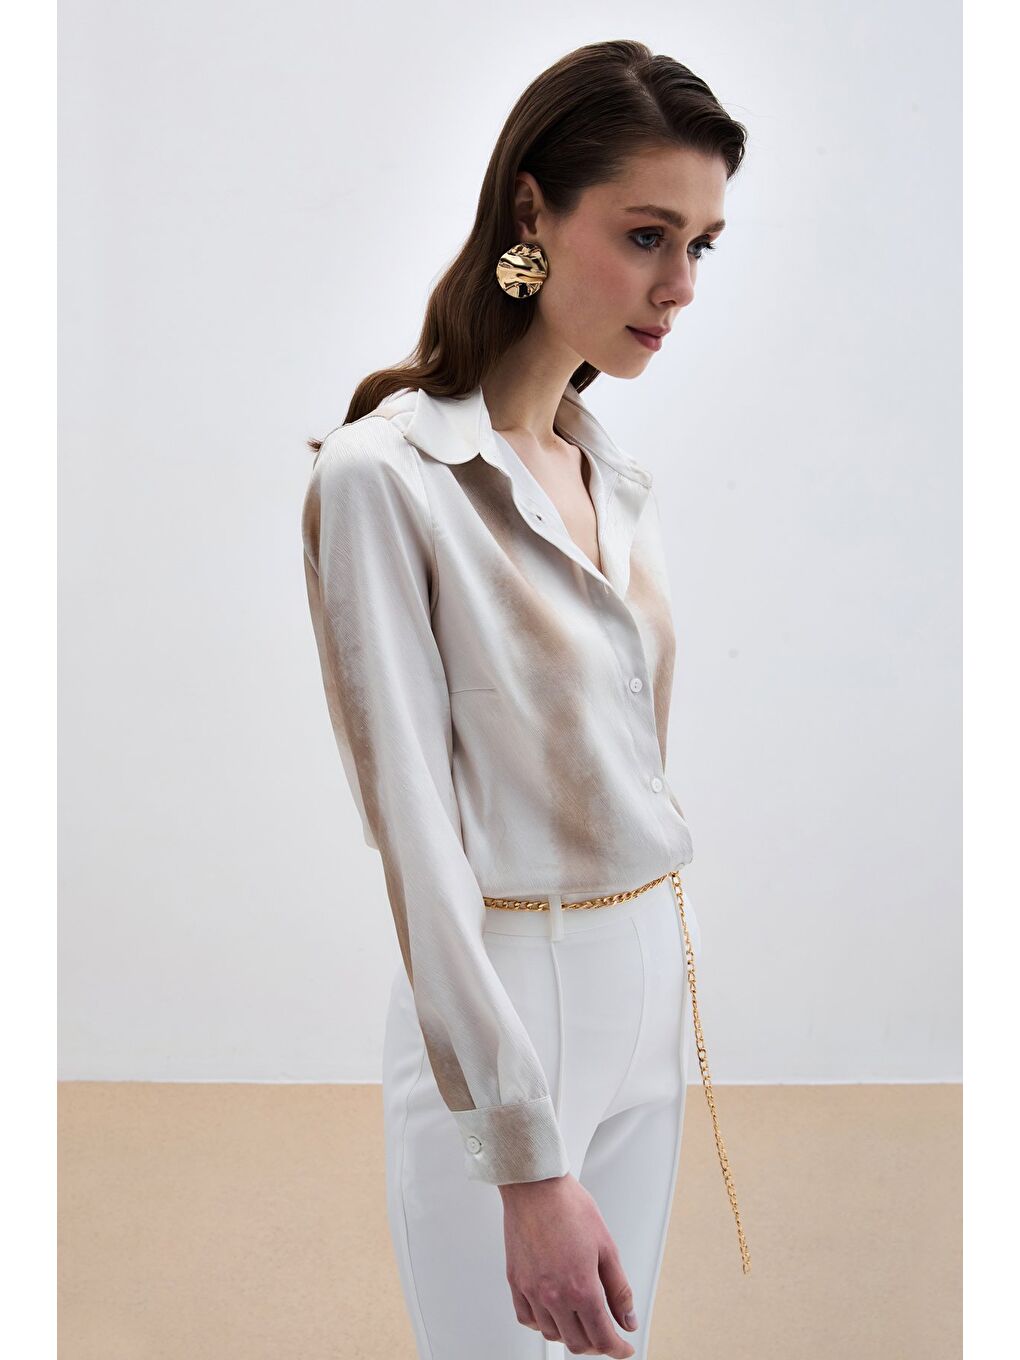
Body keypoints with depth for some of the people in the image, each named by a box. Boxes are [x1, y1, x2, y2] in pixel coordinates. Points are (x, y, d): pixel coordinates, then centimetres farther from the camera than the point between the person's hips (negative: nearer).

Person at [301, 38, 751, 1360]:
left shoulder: (619, 479, 7)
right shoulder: (384, 476, -16)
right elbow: (416, 828, -21)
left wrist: (676, 965, 18)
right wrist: (529, 1165, -23)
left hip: (653, 984, 7)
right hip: (497, 1006, -7)